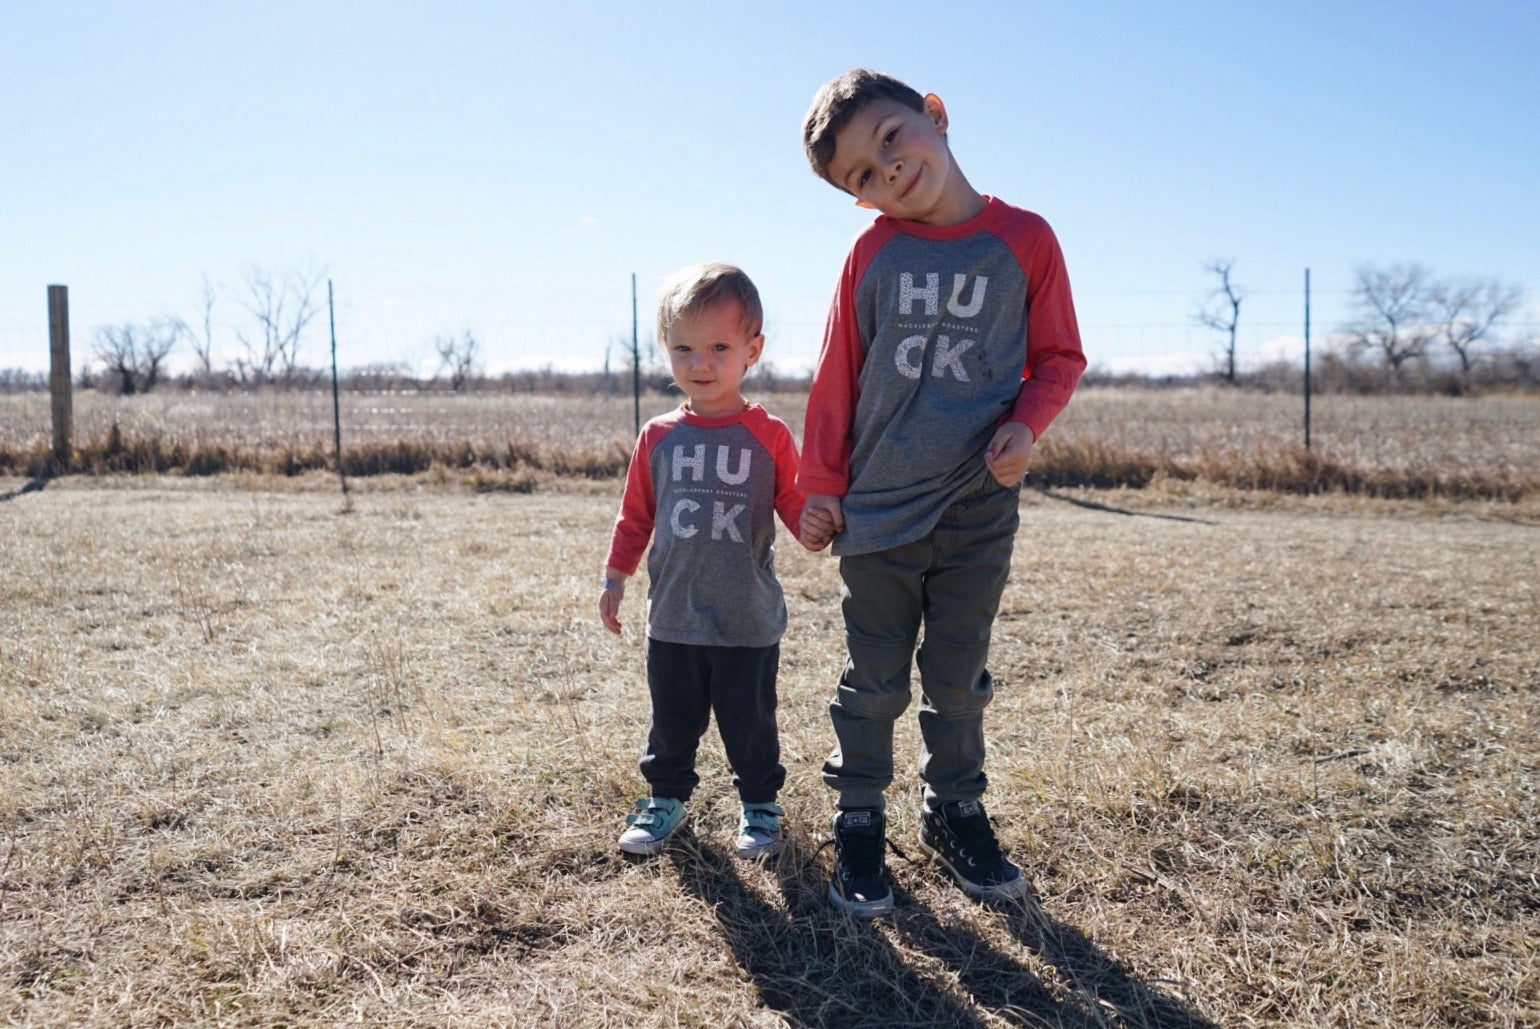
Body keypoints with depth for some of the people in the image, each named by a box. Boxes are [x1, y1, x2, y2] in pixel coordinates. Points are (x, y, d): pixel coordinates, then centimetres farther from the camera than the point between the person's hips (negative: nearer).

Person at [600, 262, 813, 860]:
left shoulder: (770, 435, -5)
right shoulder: (659, 437, 2)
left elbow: (796, 507, -2)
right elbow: (635, 516, 10)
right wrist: (615, 579, 10)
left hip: (749, 624, -2)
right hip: (672, 619, 2)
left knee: (749, 724, 11)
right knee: (671, 722, 16)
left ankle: (760, 805, 32)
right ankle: (665, 799, 36)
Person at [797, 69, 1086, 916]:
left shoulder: (1024, 239, -4)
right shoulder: (873, 252, -3)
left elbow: (1058, 355, 5)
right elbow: (836, 378, 1)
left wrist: (1025, 425, -14)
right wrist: (820, 487, 2)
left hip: (979, 508, 0)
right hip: (878, 509, 0)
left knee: (959, 677, 14)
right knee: (875, 680, 10)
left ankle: (955, 813, 34)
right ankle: (858, 822, 27)